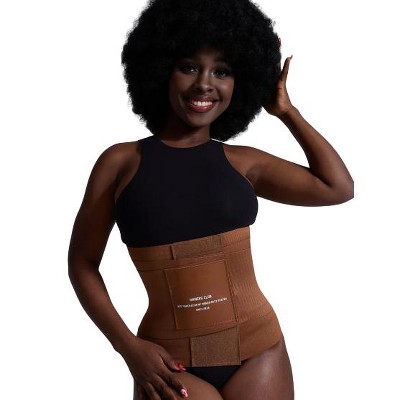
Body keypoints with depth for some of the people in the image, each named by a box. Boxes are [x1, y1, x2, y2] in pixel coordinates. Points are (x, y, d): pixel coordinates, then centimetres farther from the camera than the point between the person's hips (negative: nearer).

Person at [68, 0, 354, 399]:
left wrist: (285, 111, 6)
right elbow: (82, 263, 2)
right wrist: (128, 347, -7)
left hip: (258, 350, 3)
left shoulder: (243, 162, 4)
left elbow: (338, 188, 1)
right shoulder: (121, 162, -2)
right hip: (170, 364, -2)